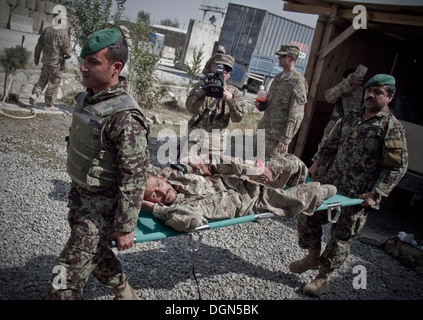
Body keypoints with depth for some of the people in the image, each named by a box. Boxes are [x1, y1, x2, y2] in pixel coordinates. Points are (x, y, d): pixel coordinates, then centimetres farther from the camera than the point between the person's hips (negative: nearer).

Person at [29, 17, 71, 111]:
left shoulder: (46, 30, 4)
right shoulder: (63, 32, -13)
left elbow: (39, 45, 9)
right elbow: (66, 47, -13)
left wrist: (36, 57, 19)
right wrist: (68, 55, 8)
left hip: (46, 60, 5)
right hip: (57, 61, -5)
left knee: (43, 79, 20)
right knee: (53, 83, 3)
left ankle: (35, 94, 0)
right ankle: (49, 105, 9)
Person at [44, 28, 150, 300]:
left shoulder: (126, 119, -29)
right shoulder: (87, 98, 1)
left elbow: (134, 180, -25)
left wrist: (125, 228, -20)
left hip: (102, 207, -9)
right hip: (79, 196, 9)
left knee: (68, 277, -2)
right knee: (94, 252, 26)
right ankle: (126, 294, 49)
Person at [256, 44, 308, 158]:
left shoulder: (298, 81, -13)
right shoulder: (278, 77, 13)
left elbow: (296, 115, -18)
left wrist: (285, 139, -23)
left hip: (278, 132, -8)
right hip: (264, 127, 8)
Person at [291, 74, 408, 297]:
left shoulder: (392, 128, -9)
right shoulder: (350, 118, 9)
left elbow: (397, 167, -11)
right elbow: (330, 144, 19)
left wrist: (375, 194, -16)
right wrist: (316, 165, 8)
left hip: (359, 195, -6)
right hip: (331, 182, 6)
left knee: (341, 236, 4)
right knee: (308, 214, 7)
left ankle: (323, 278, 21)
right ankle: (313, 258, 31)